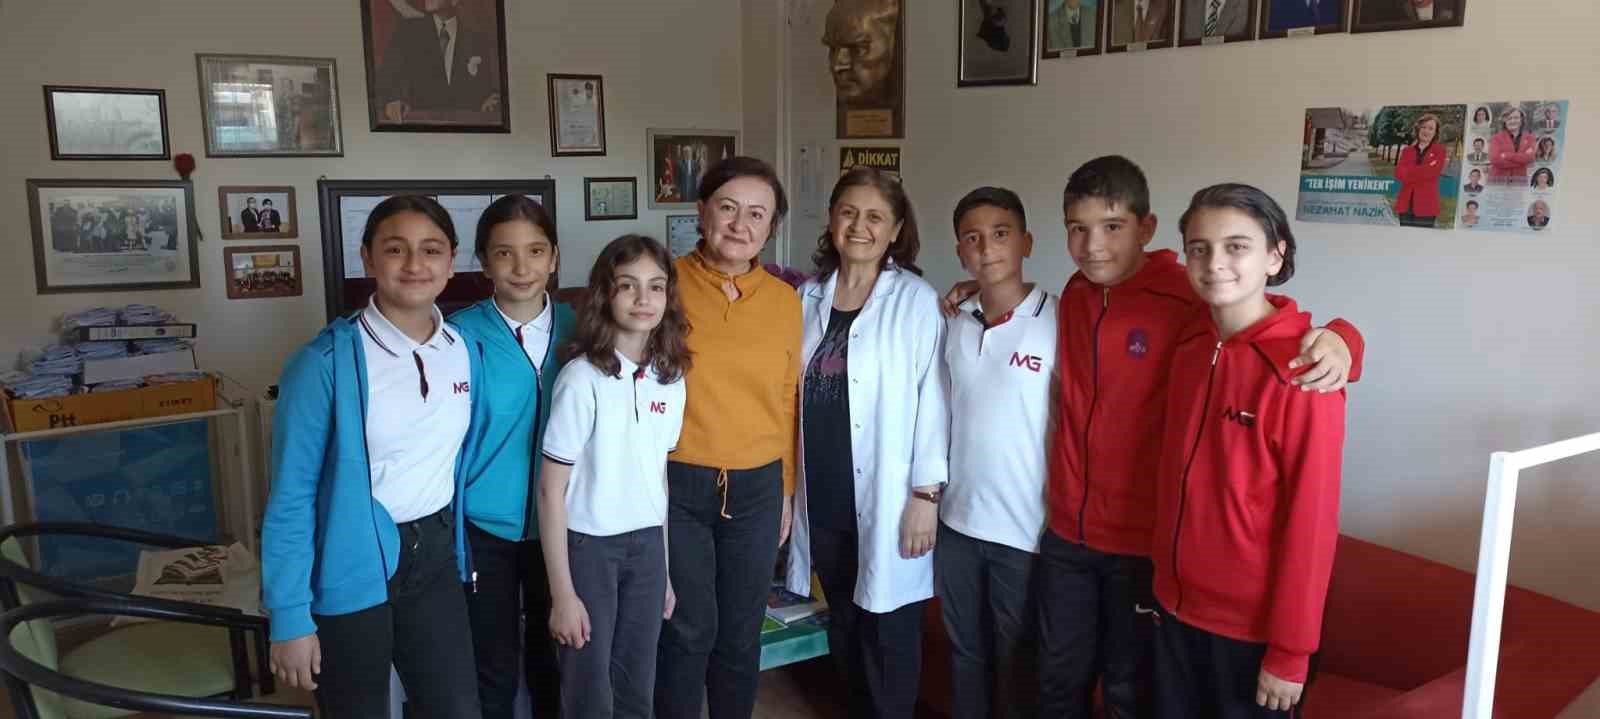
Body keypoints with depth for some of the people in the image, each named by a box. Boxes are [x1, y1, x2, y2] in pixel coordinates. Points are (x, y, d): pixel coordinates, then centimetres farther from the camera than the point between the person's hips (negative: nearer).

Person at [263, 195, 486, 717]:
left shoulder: (467, 352, -1)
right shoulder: (325, 362, -16)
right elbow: (291, 494, -13)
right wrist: (289, 617, -14)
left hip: (434, 560, 4)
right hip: (351, 570, -4)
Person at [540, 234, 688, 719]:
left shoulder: (672, 378, 1)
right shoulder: (583, 377, -15)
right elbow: (551, 488, -14)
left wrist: (666, 568, 11)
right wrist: (562, 593, -14)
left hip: (647, 545, 5)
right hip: (588, 545, -4)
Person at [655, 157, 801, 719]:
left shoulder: (784, 301, 3)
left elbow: (786, 400, 9)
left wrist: (786, 490, 13)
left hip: (757, 487, 3)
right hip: (676, 483, -3)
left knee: (741, 632, 14)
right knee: (689, 630, 3)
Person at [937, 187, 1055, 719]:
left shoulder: (1059, 324, -13)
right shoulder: (953, 324, 3)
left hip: (1027, 529, -4)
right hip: (956, 520, 5)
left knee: (1018, 665, 13)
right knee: (965, 654, 20)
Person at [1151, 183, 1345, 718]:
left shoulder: (1301, 372, -19)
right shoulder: (1189, 344, 0)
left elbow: (1311, 520, -17)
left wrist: (1289, 651, -14)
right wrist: (1163, 581, 10)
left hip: (1252, 623, -5)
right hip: (1176, 606, 6)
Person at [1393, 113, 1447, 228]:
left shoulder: (1439, 150, 7)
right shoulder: (1407, 150, 15)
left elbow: (1431, 172, -9)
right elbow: (1399, 173, 0)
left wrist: (1409, 172, -3)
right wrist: (1422, 171, -8)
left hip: (1426, 205, -3)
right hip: (1406, 205, 3)